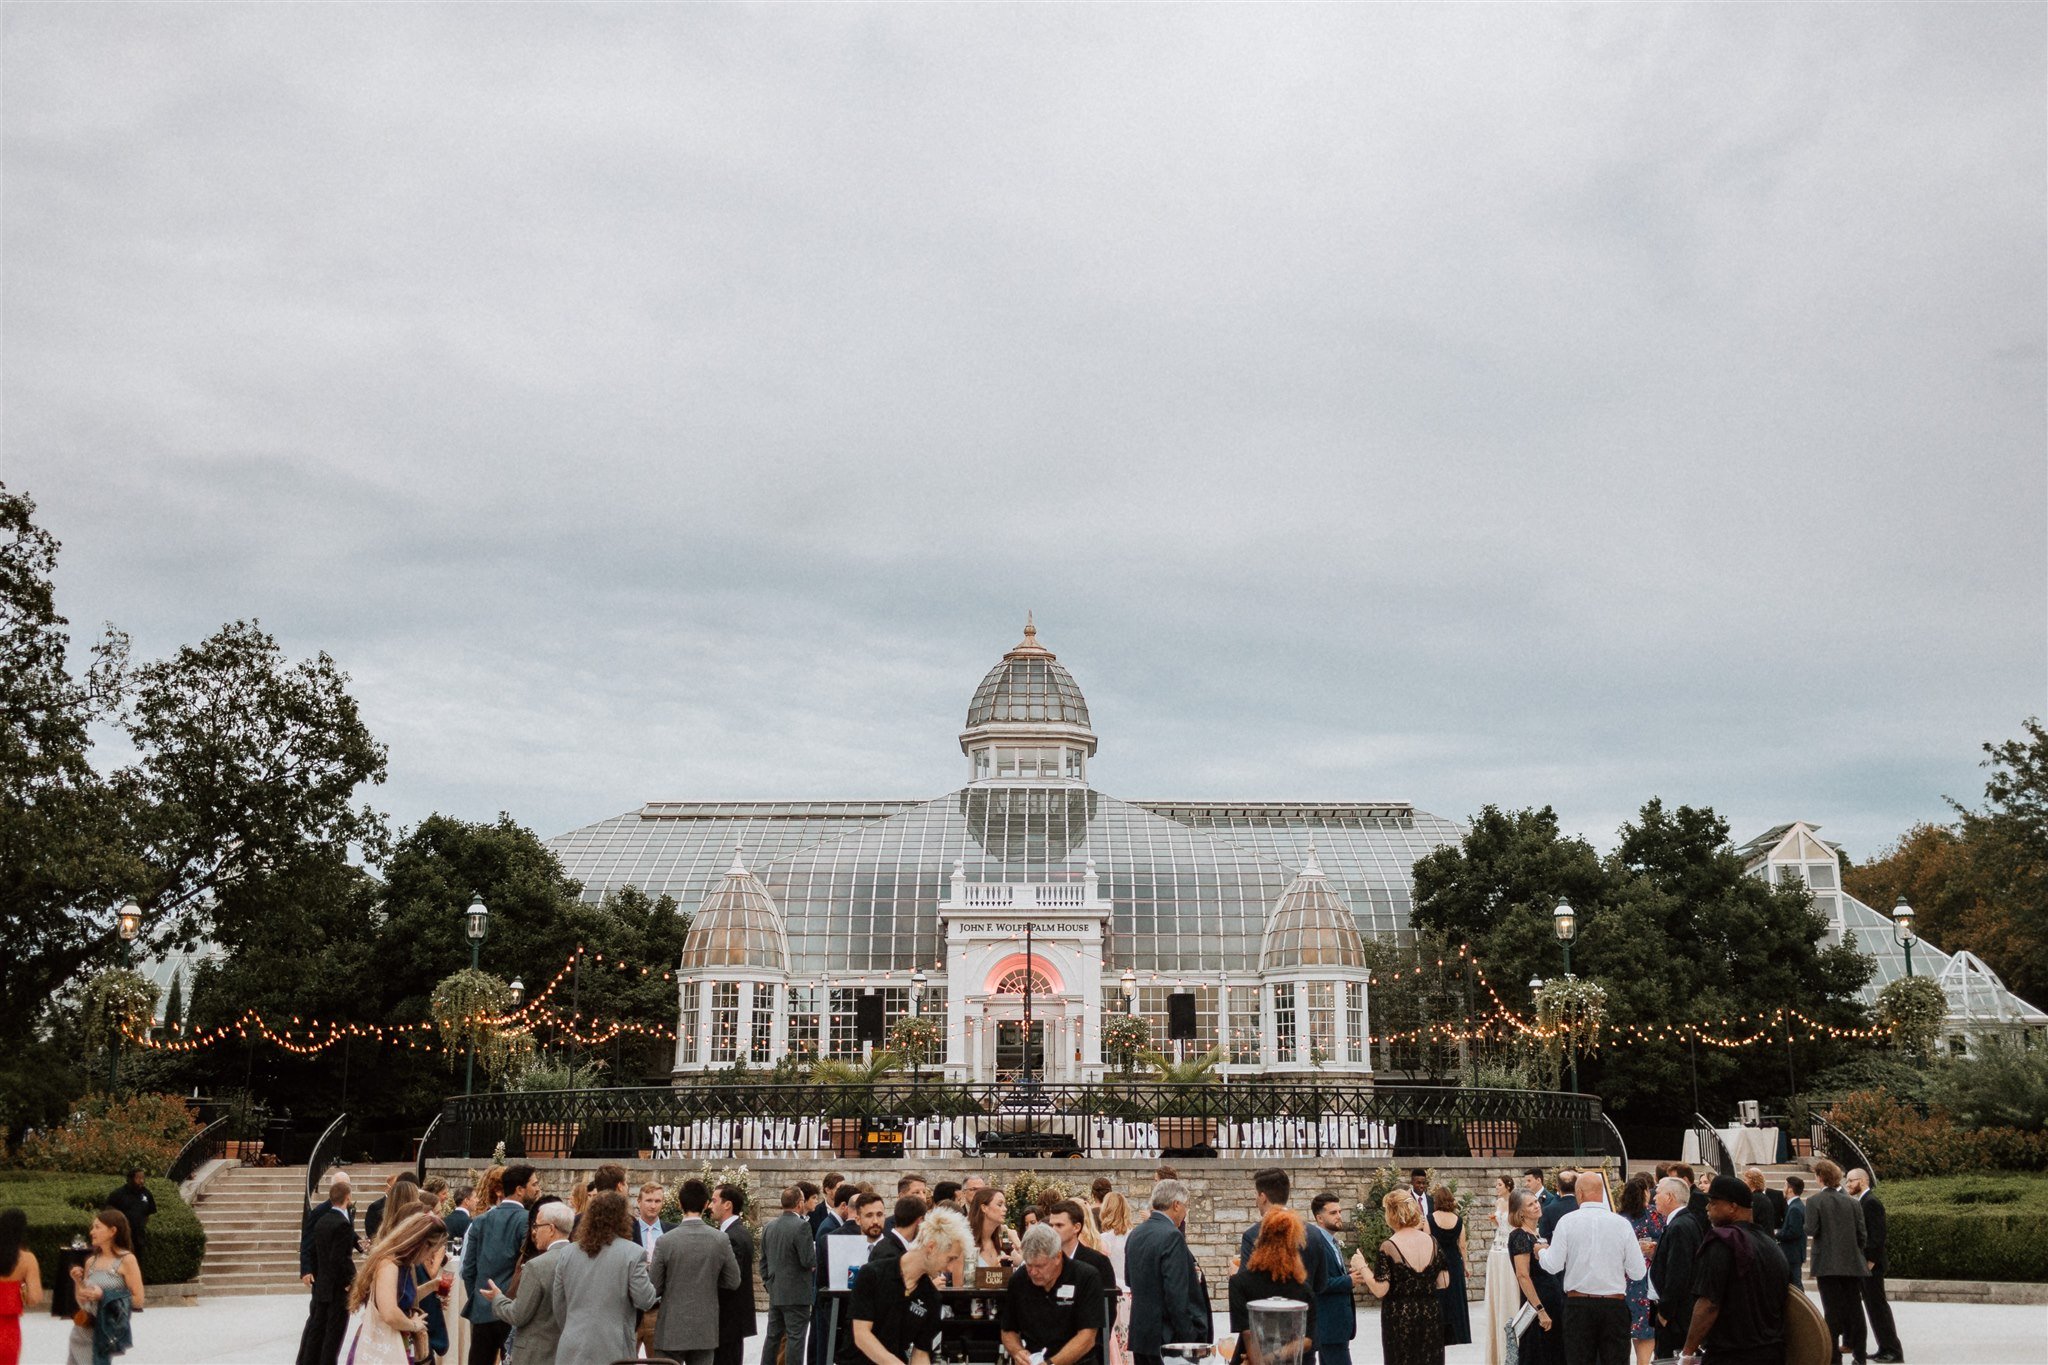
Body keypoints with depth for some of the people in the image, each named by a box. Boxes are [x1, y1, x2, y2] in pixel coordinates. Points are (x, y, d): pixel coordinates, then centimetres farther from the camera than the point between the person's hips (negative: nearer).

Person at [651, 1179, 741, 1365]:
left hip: (671, 1331, -2)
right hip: (706, 1331, 2)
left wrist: (649, 1269, 13)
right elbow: (733, 1282, 2)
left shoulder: (665, 1241, -12)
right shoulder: (721, 1240, -6)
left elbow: (654, 1288, -7)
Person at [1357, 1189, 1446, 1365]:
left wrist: (1362, 1267, -4)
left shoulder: (1388, 1247, -14)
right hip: (1431, 1316, 4)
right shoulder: (1432, 1242, -1)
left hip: (1399, 1319, -4)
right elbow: (1443, 1282, 2)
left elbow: (1380, 1290, -16)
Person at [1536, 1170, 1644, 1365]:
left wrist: (1541, 1252, 15)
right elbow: (1638, 1272, -1)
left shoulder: (1567, 1221, -5)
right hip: (1615, 1305, 1)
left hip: (1578, 1305, -1)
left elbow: (1553, 1265, -5)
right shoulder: (1621, 1223, -3)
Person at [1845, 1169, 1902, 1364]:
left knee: (1877, 1306, -6)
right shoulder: (1863, 1202, 15)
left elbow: (1878, 1234, -20)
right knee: (1874, 1306, 11)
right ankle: (1886, 1348, 16)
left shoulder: (1871, 1202, -14)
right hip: (1864, 1264, 10)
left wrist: (1870, 1261, -20)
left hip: (1871, 1264, -10)